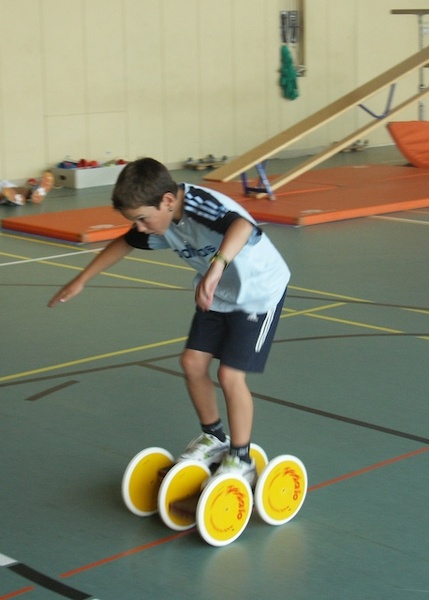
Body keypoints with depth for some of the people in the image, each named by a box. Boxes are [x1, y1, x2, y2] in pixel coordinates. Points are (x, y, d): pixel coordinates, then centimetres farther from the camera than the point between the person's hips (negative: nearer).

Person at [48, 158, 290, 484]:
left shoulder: (202, 207, -36)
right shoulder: (159, 219, -10)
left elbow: (242, 226, -59)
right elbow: (124, 244, 10)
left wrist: (217, 266, -76)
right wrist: (81, 281, 14)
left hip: (259, 291, -8)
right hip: (218, 294, 8)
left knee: (230, 374, -11)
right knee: (193, 362, 6)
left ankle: (241, 460, 7)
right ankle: (215, 438, 28)